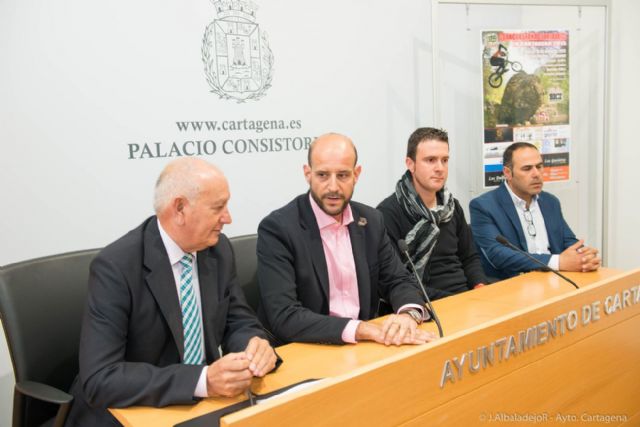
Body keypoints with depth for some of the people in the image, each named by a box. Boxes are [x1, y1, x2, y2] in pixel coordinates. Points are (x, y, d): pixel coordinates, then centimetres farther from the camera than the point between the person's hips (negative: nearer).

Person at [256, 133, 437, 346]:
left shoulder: (371, 221, 3)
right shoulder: (276, 229, -14)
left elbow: (399, 281, 7)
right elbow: (284, 317, -20)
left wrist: (409, 314, -15)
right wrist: (361, 329, -28)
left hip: (363, 349, 5)